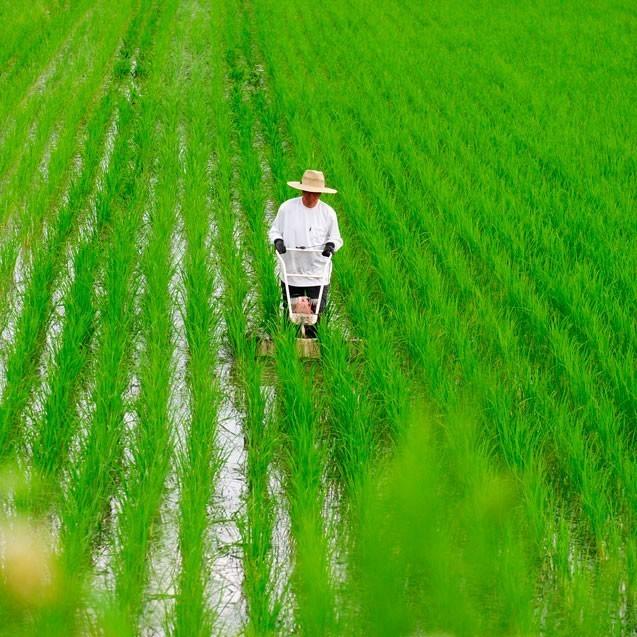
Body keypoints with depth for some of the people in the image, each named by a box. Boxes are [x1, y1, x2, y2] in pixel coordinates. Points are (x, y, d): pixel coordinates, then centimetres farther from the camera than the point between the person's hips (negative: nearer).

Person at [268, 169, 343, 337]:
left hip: (318, 273, 0)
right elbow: (274, 230, 9)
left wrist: (331, 245, -12)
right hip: (291, 271, 0)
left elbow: (336, 237, 10)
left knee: (317, 311, -1)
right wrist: (278, 241, -12)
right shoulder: (286, 208, -2)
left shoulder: (328, 212, 0)